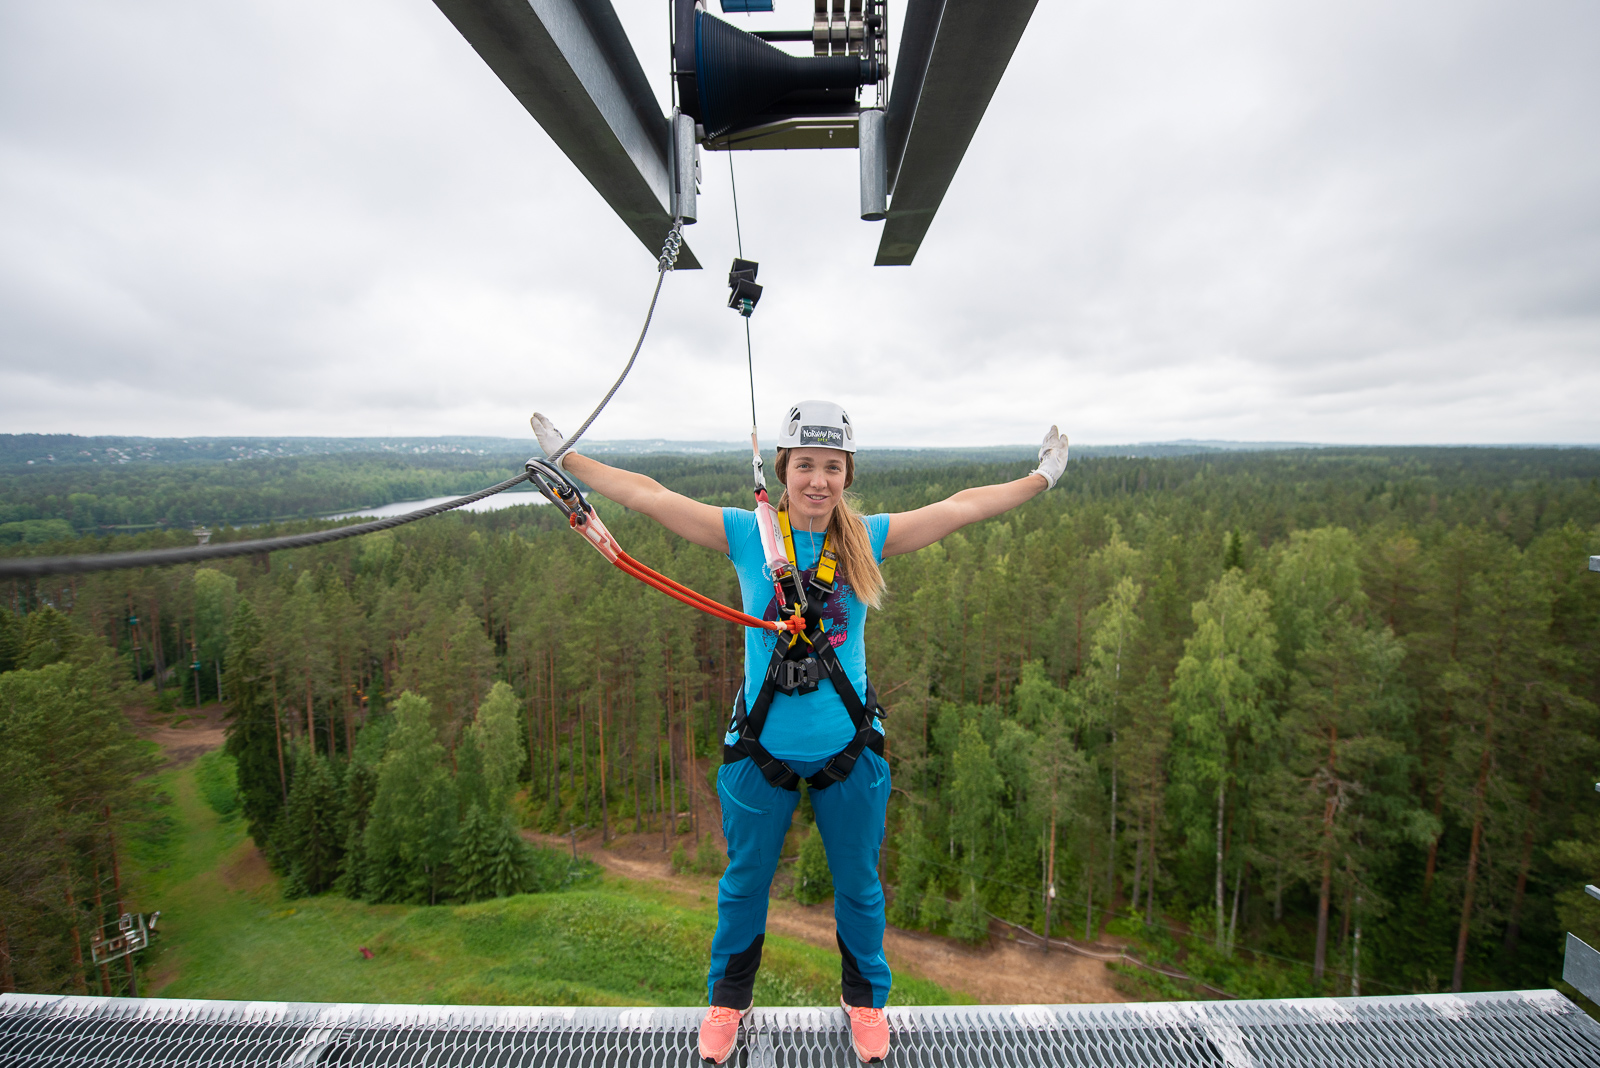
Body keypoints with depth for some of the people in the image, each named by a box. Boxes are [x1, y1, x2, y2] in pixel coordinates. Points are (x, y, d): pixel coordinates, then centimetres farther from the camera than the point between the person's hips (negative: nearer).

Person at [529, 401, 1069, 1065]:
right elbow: (648, 495, -8)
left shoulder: (869, 539, -6)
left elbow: (963, 506, 1)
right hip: (761, 746, 0)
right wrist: (567, 459, -6)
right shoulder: (747, 535, -9)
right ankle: (729, 998, 48)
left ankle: (864, 997, 48)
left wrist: (1040, 478, 6)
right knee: (744, 882, 20)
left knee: (858, 884, 20)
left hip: (850, 748, 1)